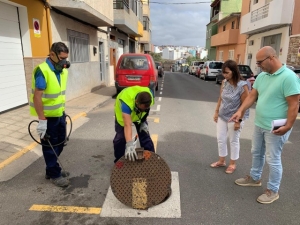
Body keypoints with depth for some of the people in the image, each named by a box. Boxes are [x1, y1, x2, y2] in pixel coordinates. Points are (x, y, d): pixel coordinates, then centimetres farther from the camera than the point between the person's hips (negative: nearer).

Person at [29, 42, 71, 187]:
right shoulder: (42, 71, -21)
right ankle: (54, 175, 22)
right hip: (48, 116, -8)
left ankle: (52, 170, 36)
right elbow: (37, 97, -23)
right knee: (50, 146, 7)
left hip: (60, 114, 8)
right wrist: (42, 120, -25)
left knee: (59, 143, 18)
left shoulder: (63, 70, 5)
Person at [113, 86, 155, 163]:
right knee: (120, 137, -9)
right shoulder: (126, 102, -48)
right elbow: (127, 125, -56)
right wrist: (129, 144, -66)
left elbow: (146, 110, -7)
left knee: (145, 135, -3)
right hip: (122, 114, -3)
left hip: (139, 115, 3)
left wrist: (143, 122, -11)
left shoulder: (149, 94, -32)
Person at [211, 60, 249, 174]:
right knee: (220, 139, 14)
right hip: (222, 116, 6)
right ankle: (221, 161, 32)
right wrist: (216, 112, 8)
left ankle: (233, 164, 28)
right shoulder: (224, 82, -2)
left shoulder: (242, 86, -21)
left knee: (233, 141, 10)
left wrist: (238, 120, -17)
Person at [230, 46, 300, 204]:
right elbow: (252, 96, 7)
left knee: (272, 159, 5)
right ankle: (254, 178, 42)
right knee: (256, 153, 21)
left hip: (275, 128, -8)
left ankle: (273, 191, 23)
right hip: (259, 124, 8)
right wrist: (240, 111, -5)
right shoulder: (262, 76, 4)